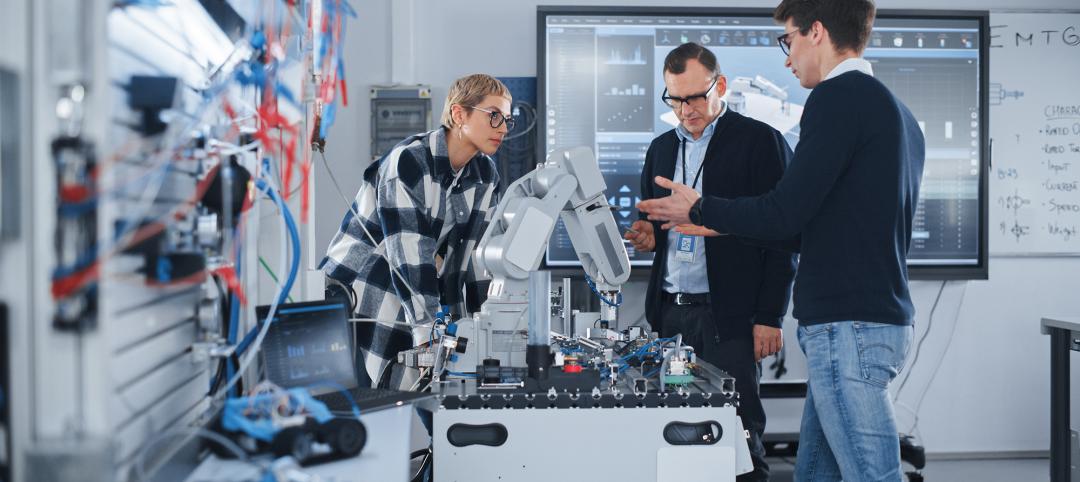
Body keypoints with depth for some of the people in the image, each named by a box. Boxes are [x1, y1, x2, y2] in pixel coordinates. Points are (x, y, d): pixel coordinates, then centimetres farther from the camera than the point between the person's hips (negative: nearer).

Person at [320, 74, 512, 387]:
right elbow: (410, 257, -25)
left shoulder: (485, 175, 1)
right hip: (353, 298, -6)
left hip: (407, 316, 6)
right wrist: (432, 337, -28)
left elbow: (478, 255, 1)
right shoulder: (408, 161, -20)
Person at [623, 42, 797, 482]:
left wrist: (769, 318, -10)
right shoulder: (661, 148, 15)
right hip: (669, 313, 5)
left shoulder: (760, 141, -3)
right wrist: (648, 236, 1)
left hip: (728, 317, -5)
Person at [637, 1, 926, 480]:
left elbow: (786, 212, -16)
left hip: (848, 326, -10)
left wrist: (698, 209, 0)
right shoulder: (897, 112, 19)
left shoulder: (838, 97, -12)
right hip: (882, 317, 10)